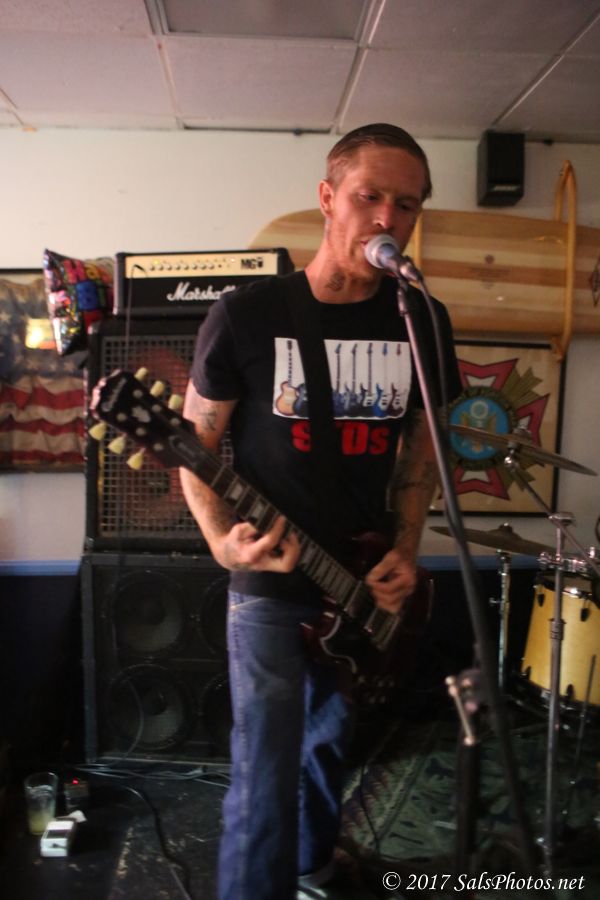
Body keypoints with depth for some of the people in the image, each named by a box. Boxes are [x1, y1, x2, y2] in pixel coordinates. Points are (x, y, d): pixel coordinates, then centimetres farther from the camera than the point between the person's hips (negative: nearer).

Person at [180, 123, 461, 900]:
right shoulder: (245, 315, -13)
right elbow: (197, 443, -5)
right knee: (265, 779, -1)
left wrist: (406, 550, -4)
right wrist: (222, 540, -22)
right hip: (269, 584, -4)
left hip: (363, 582, 4)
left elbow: (421, 445, 8)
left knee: (330, 743, 24)